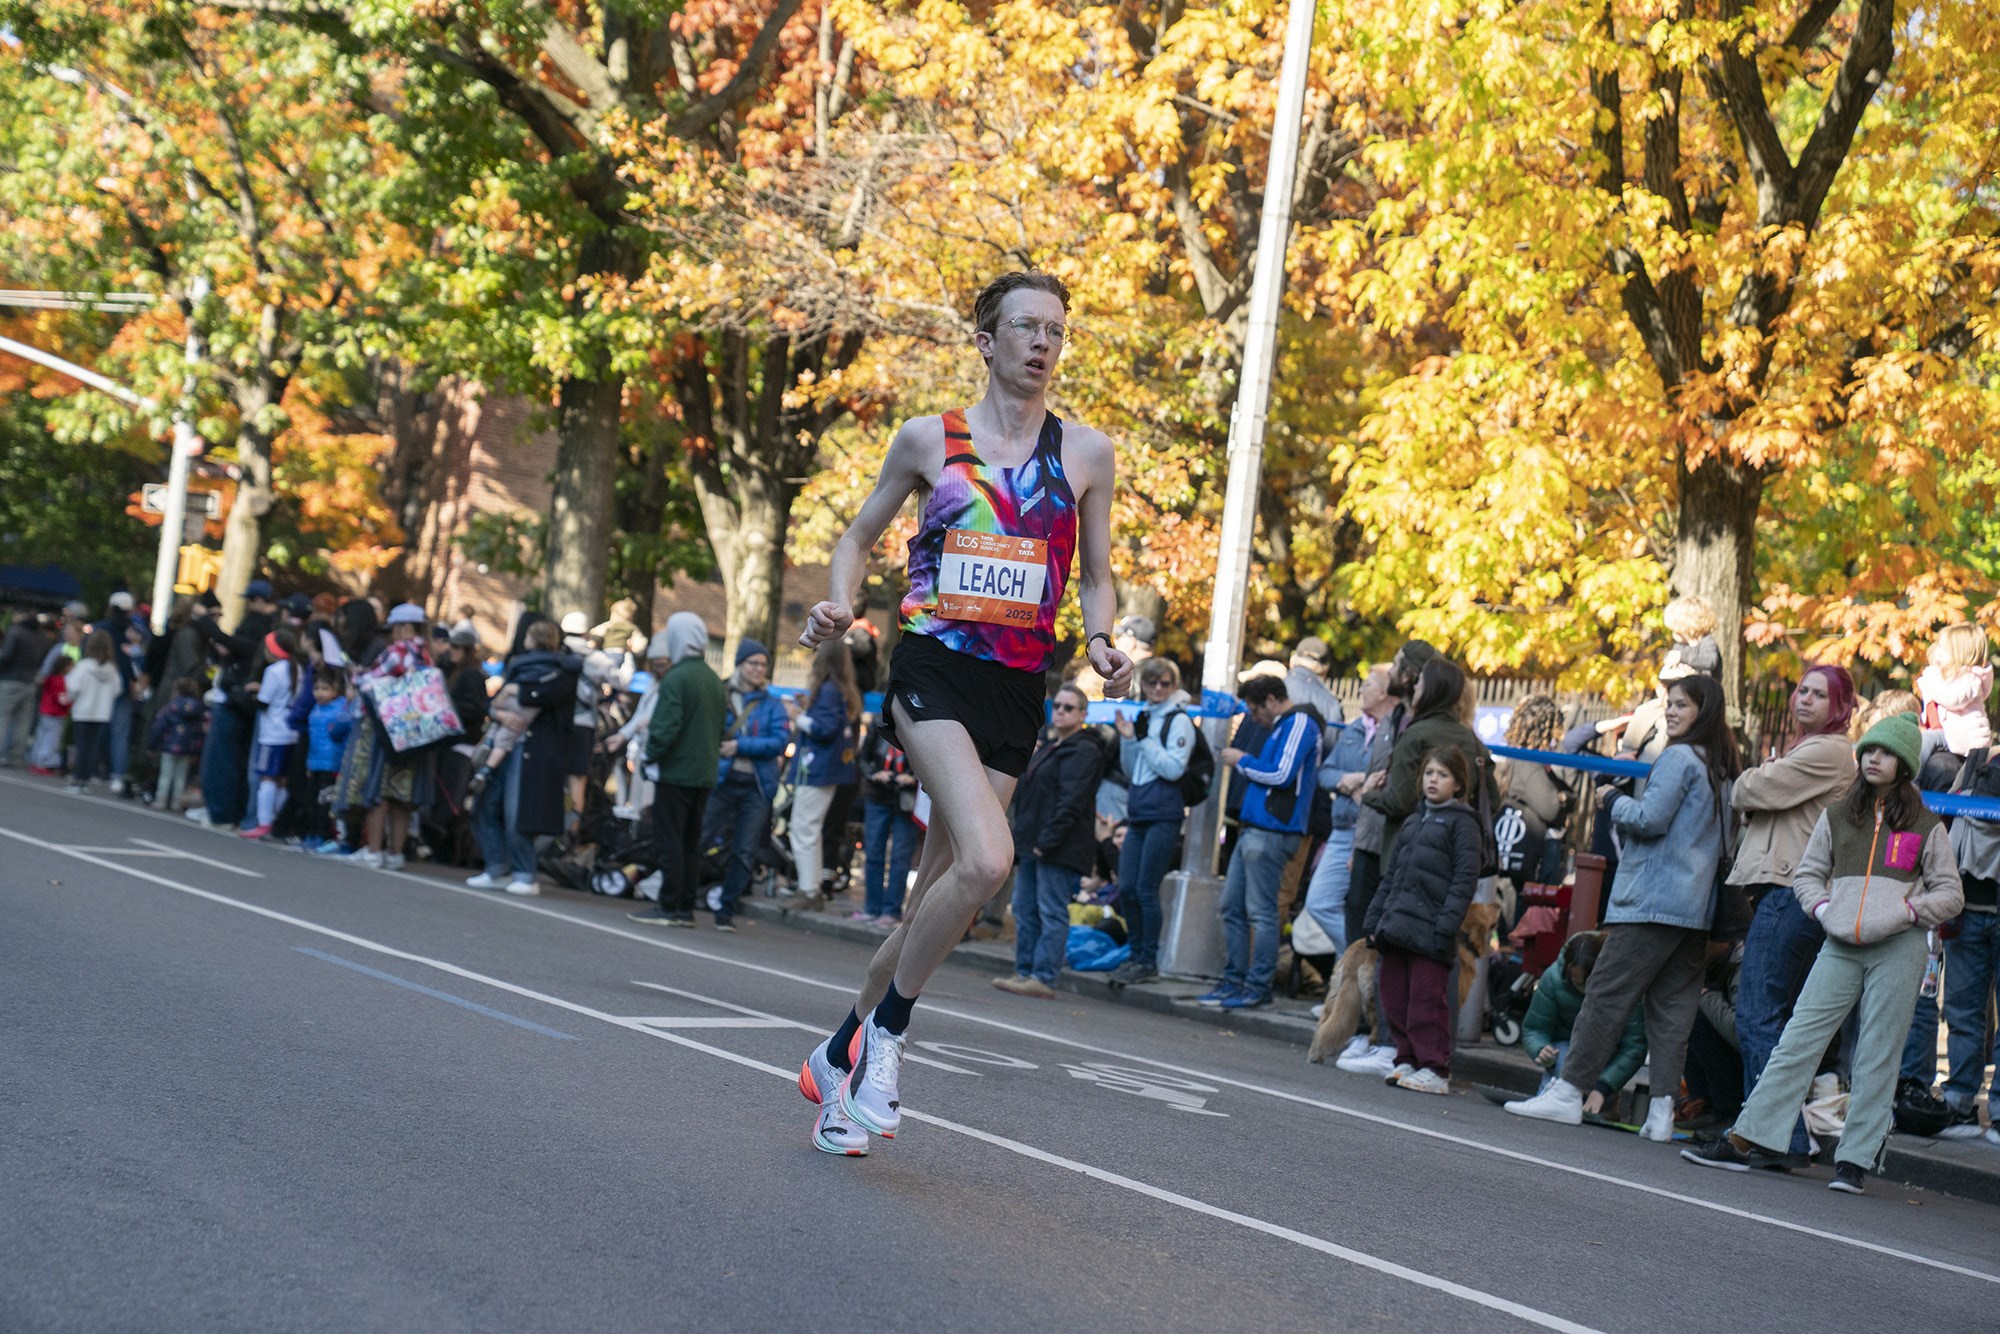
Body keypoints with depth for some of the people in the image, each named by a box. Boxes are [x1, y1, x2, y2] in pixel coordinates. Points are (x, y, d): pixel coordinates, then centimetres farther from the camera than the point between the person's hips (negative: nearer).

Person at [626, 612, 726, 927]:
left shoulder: (676, 678, -14)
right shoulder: (714, 680, 12)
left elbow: (666, 726, -20)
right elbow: (720, 727, 17)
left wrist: (652, 756, -9)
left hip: (676, 771, -8)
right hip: (705, 773, 8)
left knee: (669, 841, -4)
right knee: (691, 842, 12)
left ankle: (669, 907, -4)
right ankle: (686, 908, 13)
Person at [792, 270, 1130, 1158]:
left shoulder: (1086, 453, 9)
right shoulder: (929, 438, 5)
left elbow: (1095, 576, 17)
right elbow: (862, 533, 16)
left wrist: (1100, 643, -3)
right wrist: (840, 604, -3)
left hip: (1018, 691, 3)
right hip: (932, 670, -3)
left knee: (938, 894, 5)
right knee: (985, 860, -26)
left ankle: (839, 1059, 24)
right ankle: (886, 1027, -4)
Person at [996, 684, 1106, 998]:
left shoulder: (1084, 751, -9)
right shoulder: (1050, 748, 22)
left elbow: (1071, 801, -19)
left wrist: (1047, 841, -23)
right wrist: (1021, 839, 16)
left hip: (1059, 851, -10)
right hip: (1032, 846, 10)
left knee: (1052, 913, -9)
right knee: (1025, 911, 10)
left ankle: (1044, 979, -10)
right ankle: (1024, 972, 14)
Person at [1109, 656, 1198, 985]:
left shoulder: (1179, 721, -5)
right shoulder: (1141, 717, 14)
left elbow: (1174, 768, -15)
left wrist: (1144, 738, -15)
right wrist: (1127, 739, 2)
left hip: (1163, 817, -7)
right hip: (1137, 815, 7)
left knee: (1146, 889, -7)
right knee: (1127, 889, 6)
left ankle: (1149, 961, 1)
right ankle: (1136, 955, 18)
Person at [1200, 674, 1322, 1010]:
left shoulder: (1299, 723, -9)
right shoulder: (1283, 726, 21)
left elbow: (1282, 775, -17)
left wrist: (1243, 761, -5)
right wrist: (1242, 763, 13)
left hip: (1271, 832, -10)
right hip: (1253, 830, 10)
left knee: (1261, 912, -7)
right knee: (1232, 907, 11)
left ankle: (1258, 987, -4)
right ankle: (1234, 981, 16)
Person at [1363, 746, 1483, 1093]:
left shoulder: (1462, 823, -2)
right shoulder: (1413, 822, 21)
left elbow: (1465, 880, -9)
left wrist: (1445, 927, -17)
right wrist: (1375, 919, 17)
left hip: (1428, 930, -7)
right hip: (1396, 927, 7)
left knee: (1426, 1000, -7)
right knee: (1395, 996, 8)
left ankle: (1435, 1070, -2)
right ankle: (1407, 1060, 17)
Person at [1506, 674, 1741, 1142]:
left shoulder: (1679, 757, -9)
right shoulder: (1720, 770, 17)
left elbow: (1649, 819, -16)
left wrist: (1615, 799, 2)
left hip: (1653, 901, -8)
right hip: (1696, 909, 8)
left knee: (1607, 994, -5)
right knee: (1672, 1007, 4)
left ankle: (1569, 1091, -4)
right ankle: (1662, 1111, -1)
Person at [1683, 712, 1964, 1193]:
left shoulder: (1925, 827, 8)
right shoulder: (1837, 817, 16)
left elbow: (1950, 894, 8)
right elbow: (1806, 874, 20)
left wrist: (1910, 910, -8)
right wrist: (1824, 909, 2)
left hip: (1899, 949, -2)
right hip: (1842, 946, 2)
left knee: (1877, 1058, -1)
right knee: (1798, 1041, -3)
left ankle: (1855, 1159, 4)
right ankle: (1748, 1139, -4)